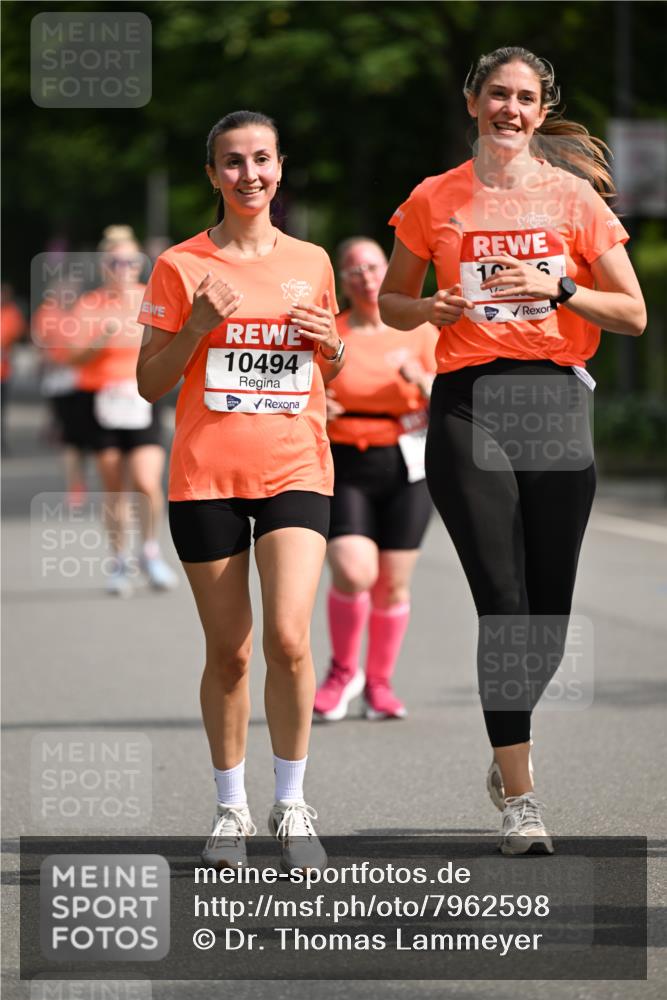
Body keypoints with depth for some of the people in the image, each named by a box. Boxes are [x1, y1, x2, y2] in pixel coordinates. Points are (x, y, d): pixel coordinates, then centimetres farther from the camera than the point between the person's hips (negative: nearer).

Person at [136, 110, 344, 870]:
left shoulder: (311, 263, 10)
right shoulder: (181, 267, 2)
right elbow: (149, 383, 3)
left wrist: (330, 344, 0)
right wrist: (196, 327, -12)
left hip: (295, 470, 1)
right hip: (206, 474, -1)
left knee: (289, 637, -15)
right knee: (227, 651, 4)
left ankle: (292, 806, -1)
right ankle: (231, 809, 19)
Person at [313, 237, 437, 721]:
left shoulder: (420, 332, 3)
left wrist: (421, 379, -19)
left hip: (405, 467, 1)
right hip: (344, 467, -1)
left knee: (394, 583, 0)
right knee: (354, 572, -18)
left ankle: (380, 682, 19)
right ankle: (342, 671, 5)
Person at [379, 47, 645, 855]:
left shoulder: (574, 197, 6)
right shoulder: (435, 200, 7)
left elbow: (633, 315, 5)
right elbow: (392, 303, 18)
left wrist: (559, 288, -11)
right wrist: (431, 309, -4)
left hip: (556, 398, 1)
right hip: (468, 403, -1)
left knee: (548, 612, 4)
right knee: (503, 603, -11)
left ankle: (509, 753, 31)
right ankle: (519, 799, -9)